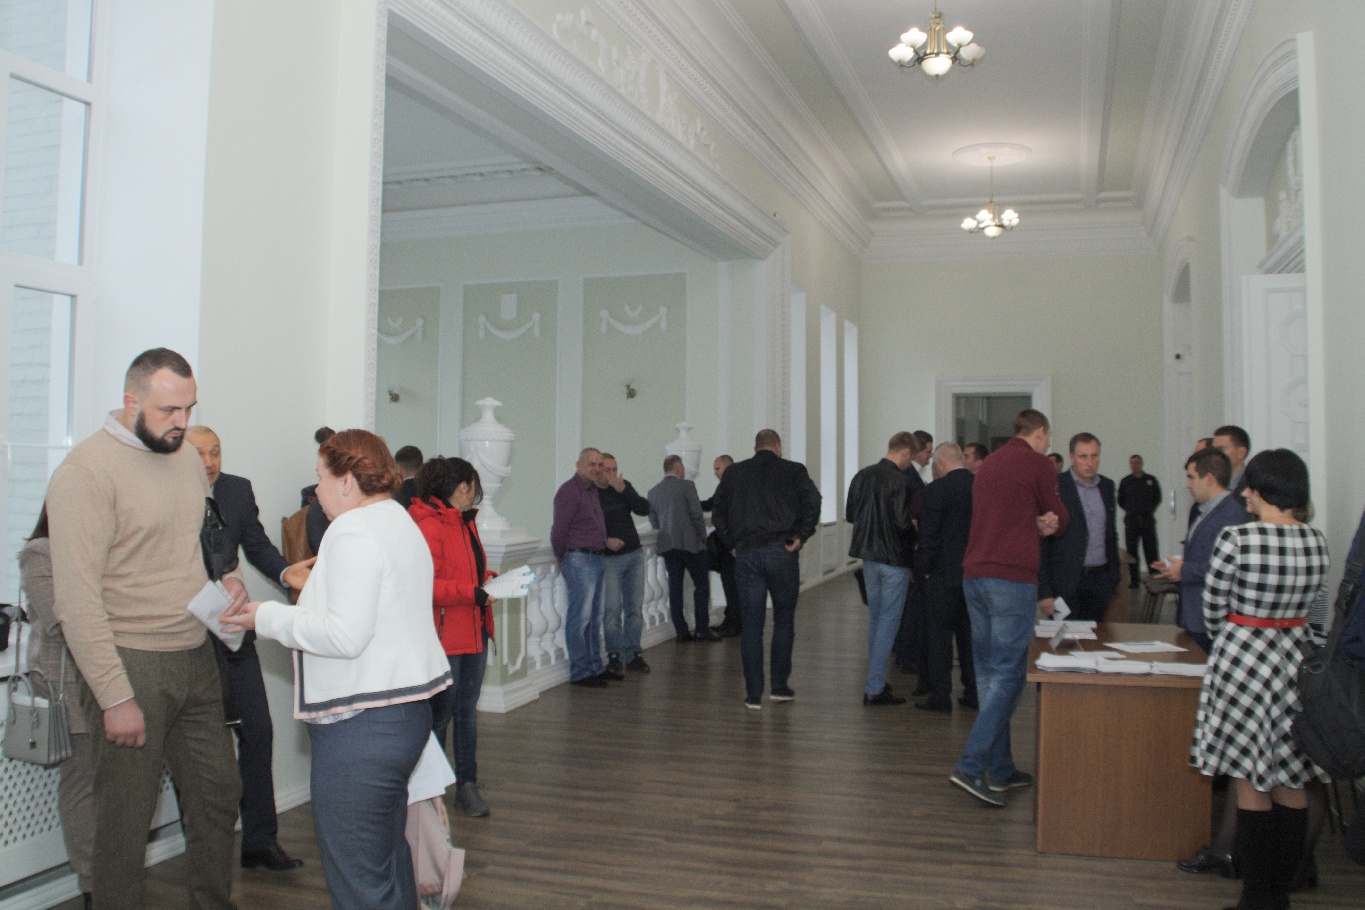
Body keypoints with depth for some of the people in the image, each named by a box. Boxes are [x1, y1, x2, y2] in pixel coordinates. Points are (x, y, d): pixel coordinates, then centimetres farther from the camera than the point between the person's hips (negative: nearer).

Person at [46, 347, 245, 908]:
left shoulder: (187, 459, 10)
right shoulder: (85, 471, -13)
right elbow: (77, 598, -17)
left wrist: (227, 581, 1)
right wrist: (115, 697, -18)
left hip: (196, 658, 7)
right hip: (130, 666, -7)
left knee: (218, 794, 14)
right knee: (125, 818, 4)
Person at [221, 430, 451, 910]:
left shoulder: (353, 532, -14)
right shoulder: (400, 521, 18)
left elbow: (345, 634, -21)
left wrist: (269, 618, -10)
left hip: (361, 726, -11)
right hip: (403, 711, 11)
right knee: (389, 865, 21)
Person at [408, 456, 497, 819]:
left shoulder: (465, 522, 15)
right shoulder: (428, 526, -17)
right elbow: (426, 586, -24)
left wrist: (491, 580, 9)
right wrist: (474, 592, -26)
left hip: (474, 633, 9)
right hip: (444, 639, -9)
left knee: (467, 711, 13)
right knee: (439, 714, 3)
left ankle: (467, 785, 23)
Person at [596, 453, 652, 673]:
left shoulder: (624, 486, 8)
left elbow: (644, 509, -3)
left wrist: (623, 490, -13)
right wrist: (605, 541, -22)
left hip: (634, 555, 5)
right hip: (609, 558, -5)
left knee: (634, 607, 8)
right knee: (612, 609, -8)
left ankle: (633, 654, 17)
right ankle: (615, 657, 2)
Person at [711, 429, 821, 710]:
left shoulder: (734, 472, 9)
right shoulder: (793, 471, 1)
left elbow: (718, 513, 7)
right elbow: (812, 503, -13)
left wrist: (733, 540, 9)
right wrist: (800, 536, -6)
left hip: (746, 554, 2)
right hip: (781, 553, -2)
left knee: (751, 625, 6)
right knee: (784, 619, 14)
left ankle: (753, 694, 7)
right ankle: (780, 686, 18)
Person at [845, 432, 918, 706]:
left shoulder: (862, 476, 4)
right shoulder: (899, 482, -19)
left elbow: (849, 514, 10)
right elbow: (903, 522, -22)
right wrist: (916, 536, -2)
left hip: (868, 555, 8)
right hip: (894, 558, -8)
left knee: (875, 618, 19)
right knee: (889, 621, 0)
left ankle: (875, 681, 27)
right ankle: (875, 688, 1)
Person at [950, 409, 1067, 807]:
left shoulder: (988, 464, 20)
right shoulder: (1037, 463, -3)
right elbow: (1061, 519, 4)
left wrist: (1038, 524, 5)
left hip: (974, 575, 8)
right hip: (1012, 577, -8)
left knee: (989, 672, 10)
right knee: (1008, 674, -7)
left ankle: (1000, 769, 15)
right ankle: (972, 765, -13)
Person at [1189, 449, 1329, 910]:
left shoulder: (1236, 538, -16)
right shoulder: (1317, 542, 0)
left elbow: (1214, 609, -6)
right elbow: (1317, 611, 9)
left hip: (1244, 659, -5)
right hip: (1300, 660, 6)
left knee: (1250, 784, 3)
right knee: (1290, 783, 13)